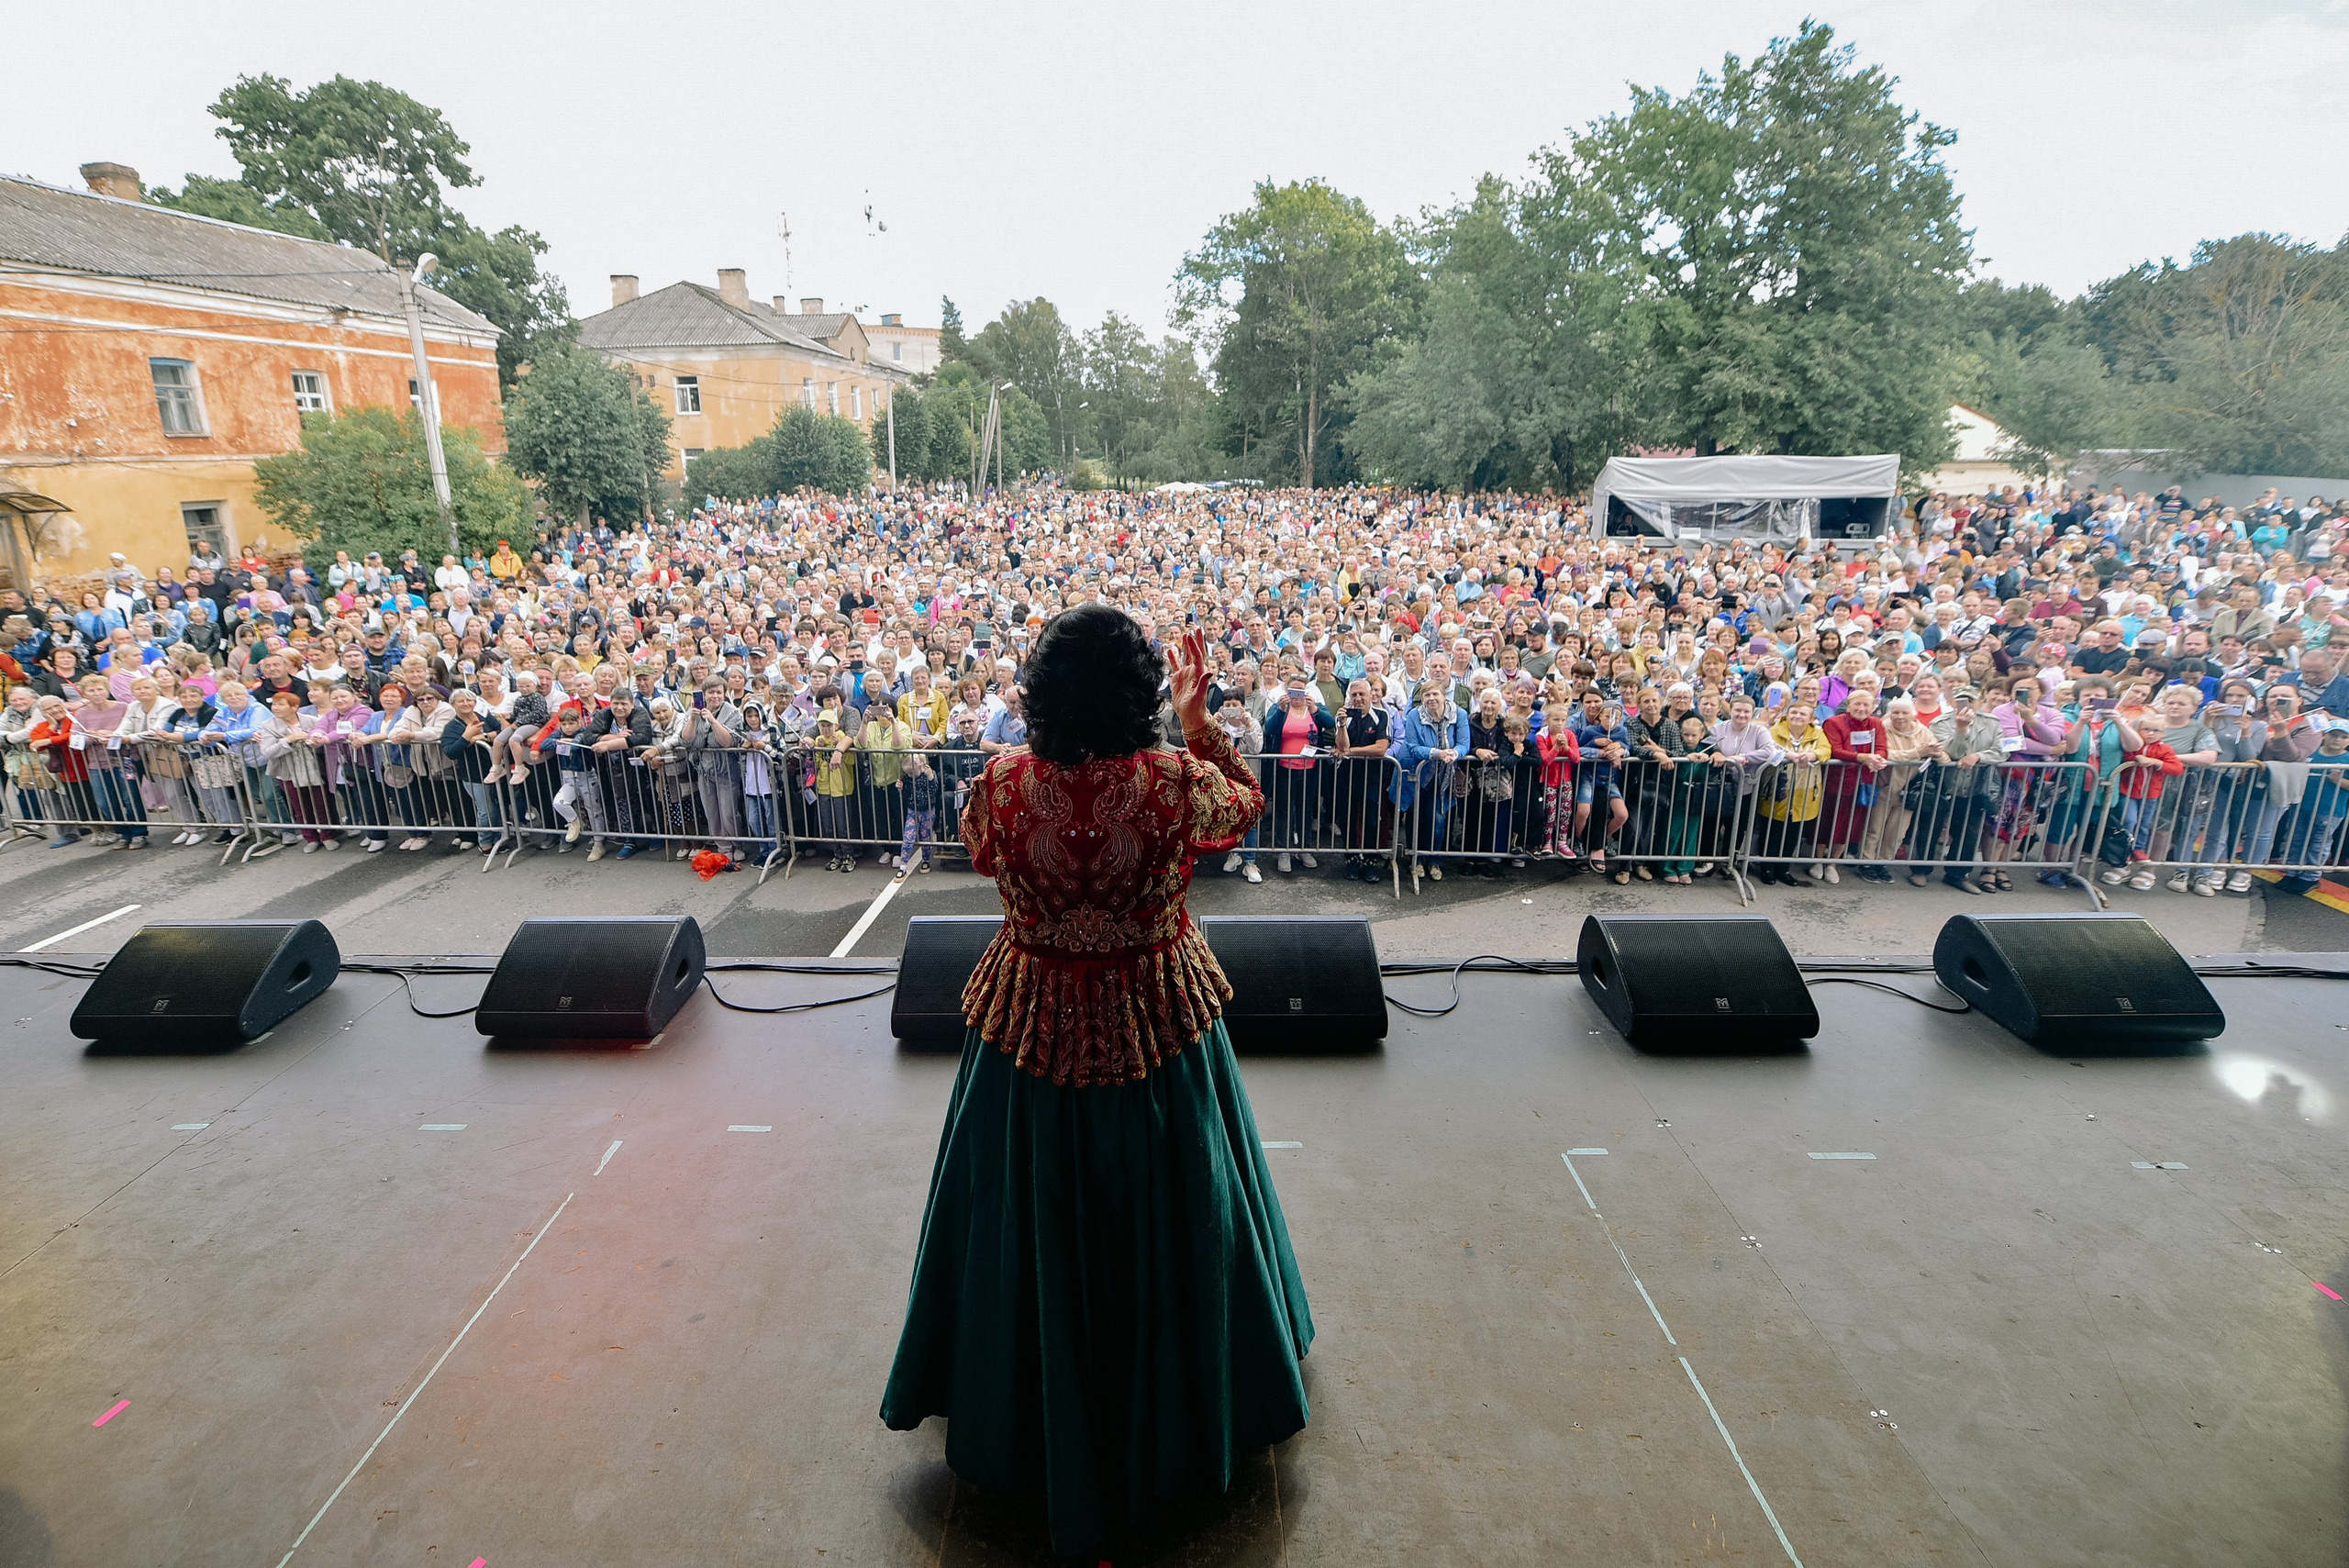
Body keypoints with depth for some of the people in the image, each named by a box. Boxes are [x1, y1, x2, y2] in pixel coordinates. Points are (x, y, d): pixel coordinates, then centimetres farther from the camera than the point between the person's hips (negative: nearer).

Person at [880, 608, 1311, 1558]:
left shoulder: (1003, 784, -20)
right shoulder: (1181, 782, -22)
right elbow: (1248, 800, 1)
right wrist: (1198, 716, 9)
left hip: (1033, 1027, 1)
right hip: (1159, 1026, 0)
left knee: (1036, 1223, 23)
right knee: (1159, 1212, 24)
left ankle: (1034, 1418, 47)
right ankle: (1170, 1398, 49)